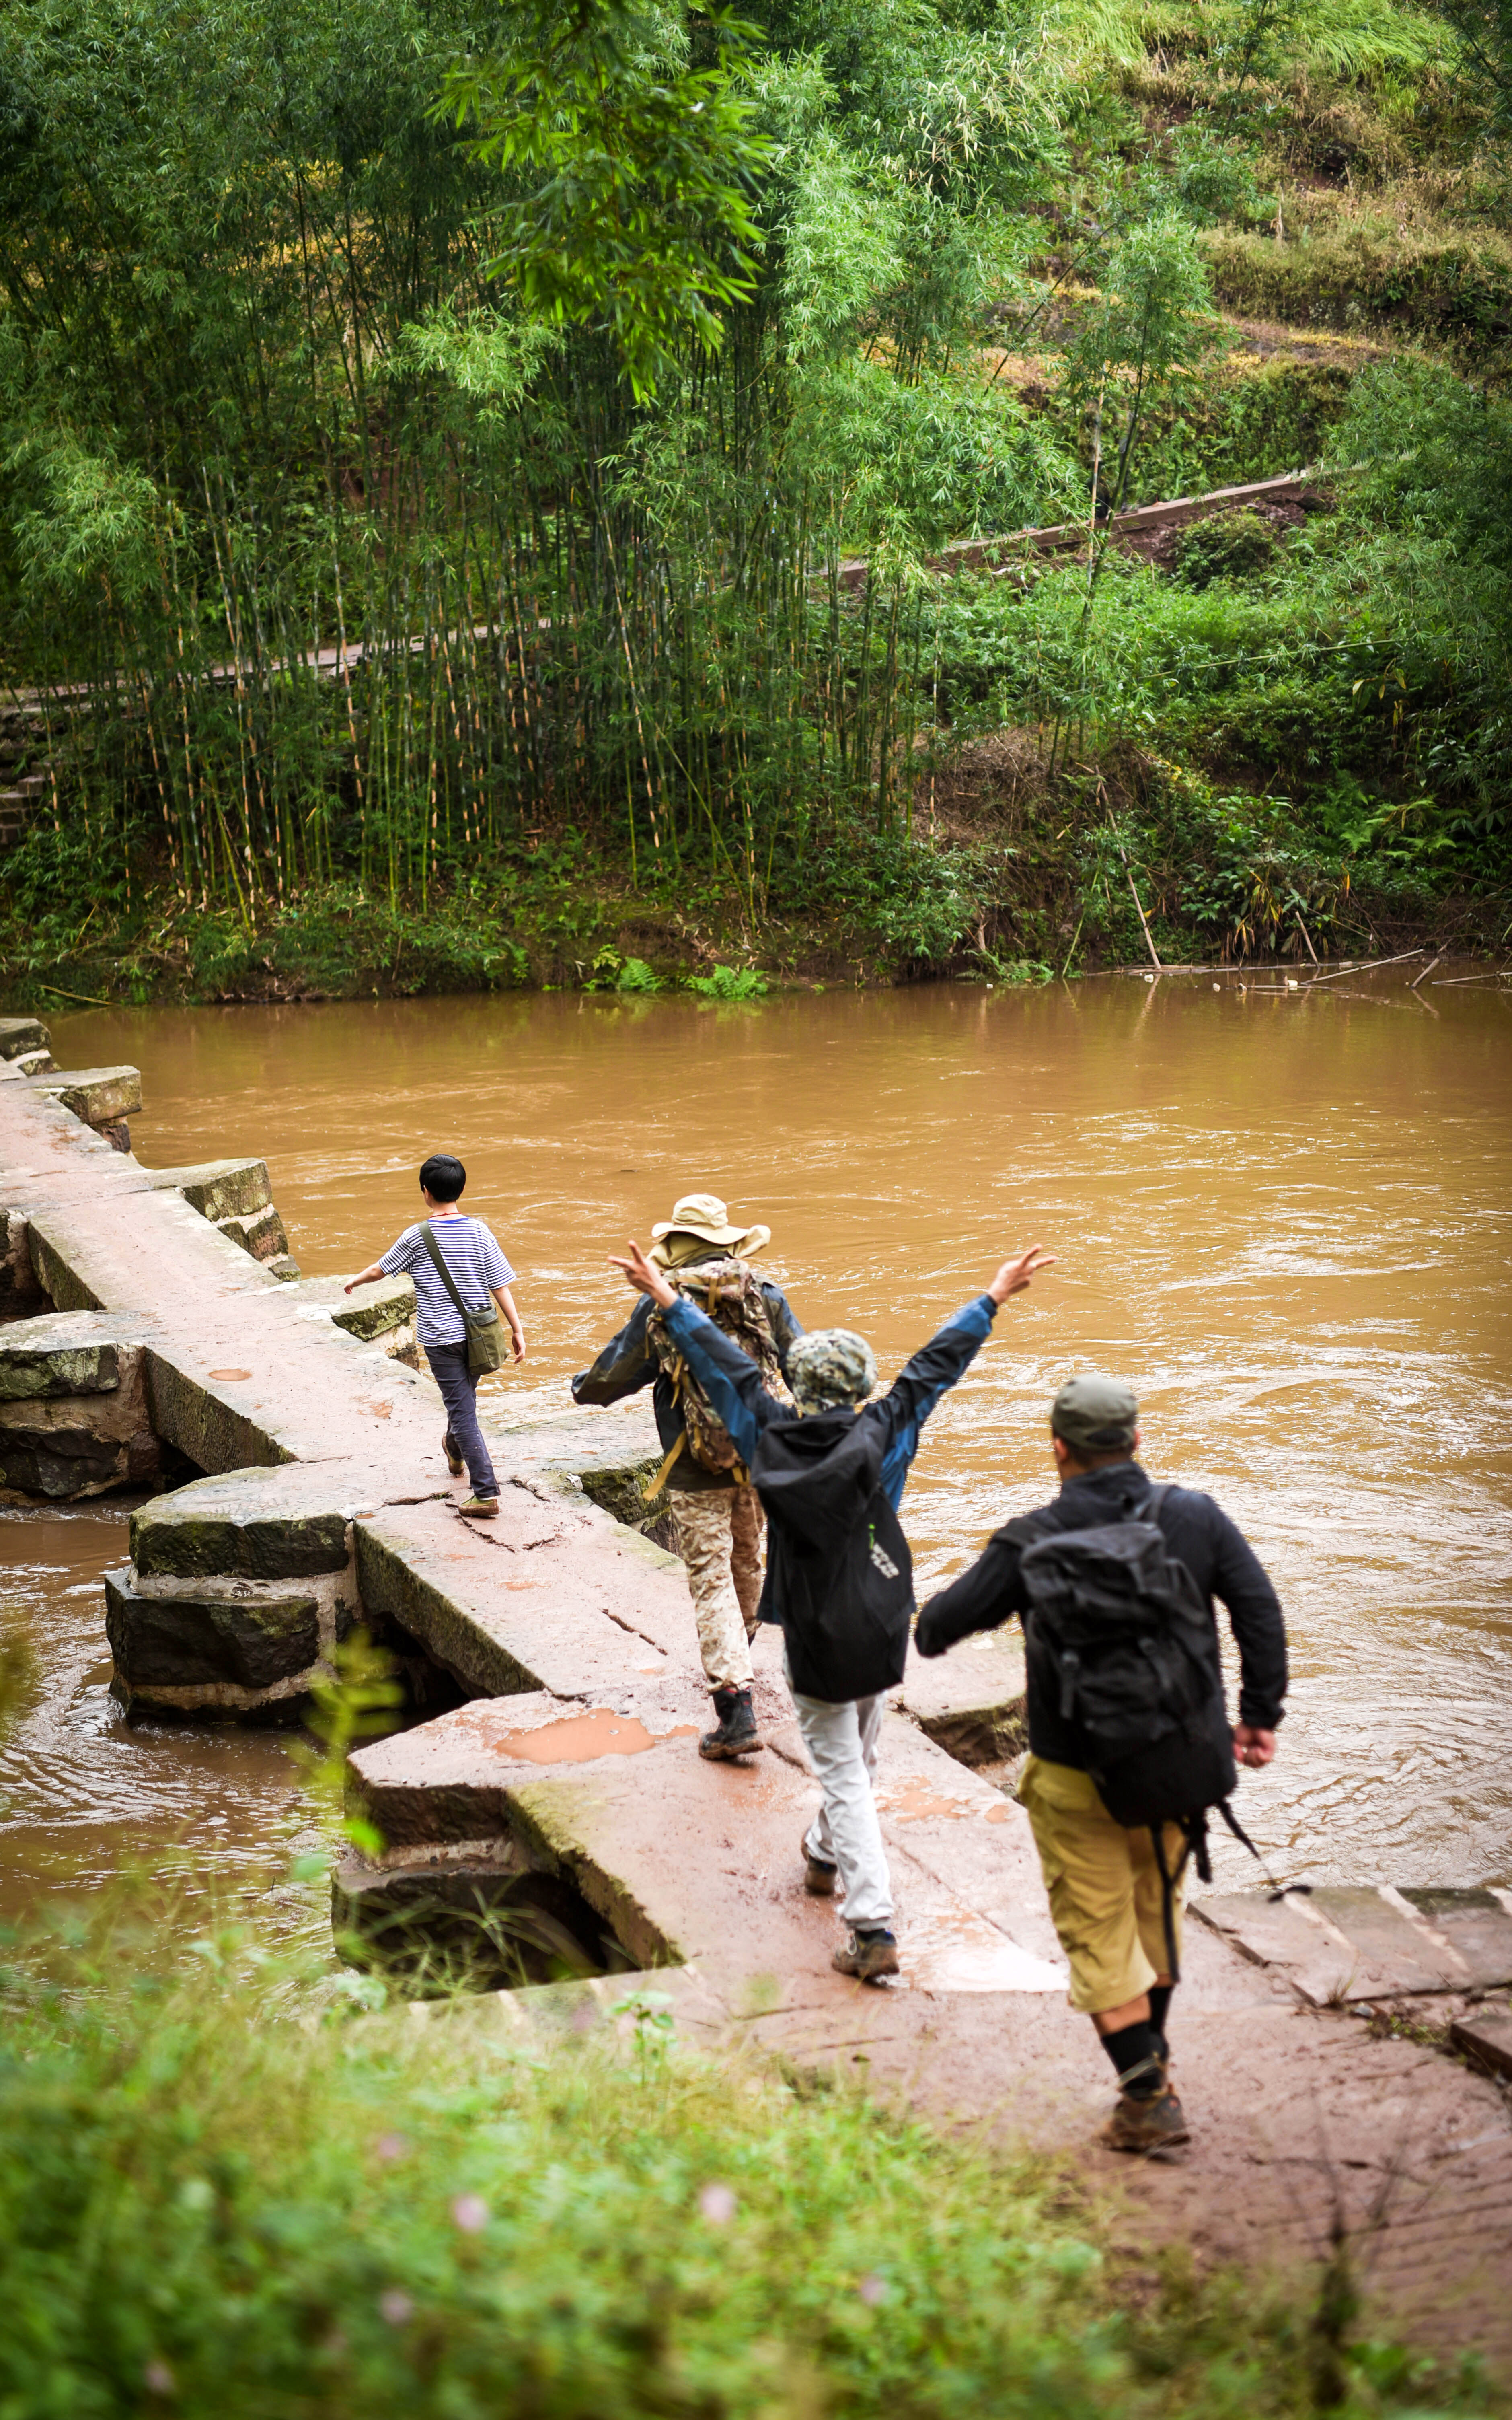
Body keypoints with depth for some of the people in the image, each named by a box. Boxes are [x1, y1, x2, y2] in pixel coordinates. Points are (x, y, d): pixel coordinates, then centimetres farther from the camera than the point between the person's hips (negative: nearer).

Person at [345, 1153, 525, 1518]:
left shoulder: (417, 1237, -12)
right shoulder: (479, 1232, -4)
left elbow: (380, 1270, 2)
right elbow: (501, 1286, -3)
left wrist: (355, 1281, 23)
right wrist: (517, 1330, 4)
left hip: (441, 1337, -4)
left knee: (463, 1413, -4)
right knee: (465, 1399, 28)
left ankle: (486, 1493, -9)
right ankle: (456, 1454, 54)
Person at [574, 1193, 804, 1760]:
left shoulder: (661, 1305, -8)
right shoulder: (766, 1296, 0)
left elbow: (614, 1376, -3)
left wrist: (580, 1388, 20)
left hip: (696, 1472, -4)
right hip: (757, 1460, 4)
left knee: (711, 1580, -3)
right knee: (746, 1564, 23)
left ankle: (737, 1711, -11)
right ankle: (737, 1657, 47)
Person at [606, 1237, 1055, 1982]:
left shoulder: (771, 1438, -9)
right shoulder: (881, 1436, -9)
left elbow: (724, 1366, 2)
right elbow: (936, 1363, 0)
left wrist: (667, 1298, 15)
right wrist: (994, 1297, 10)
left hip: (814, 1639, -2)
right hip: (882, 1628, 2)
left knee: (842, 1775, 0)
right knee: (856, 1758, 24)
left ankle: (873, 1928, -9)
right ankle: (826, 1856, 50)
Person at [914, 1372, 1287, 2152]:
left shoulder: (1033, 1544, -14)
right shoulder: (1196, 1518, -5)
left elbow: (939, 1624, -6)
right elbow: (1260, 1610, -6)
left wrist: (930, 1633, 18)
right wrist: (1261, 1714, 3)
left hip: (1079, 1777, -4)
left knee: (1099, 1932, 6)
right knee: (1157, 1909, 23)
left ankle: (1149, 2097, 4)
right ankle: (1151, 2056, 38)